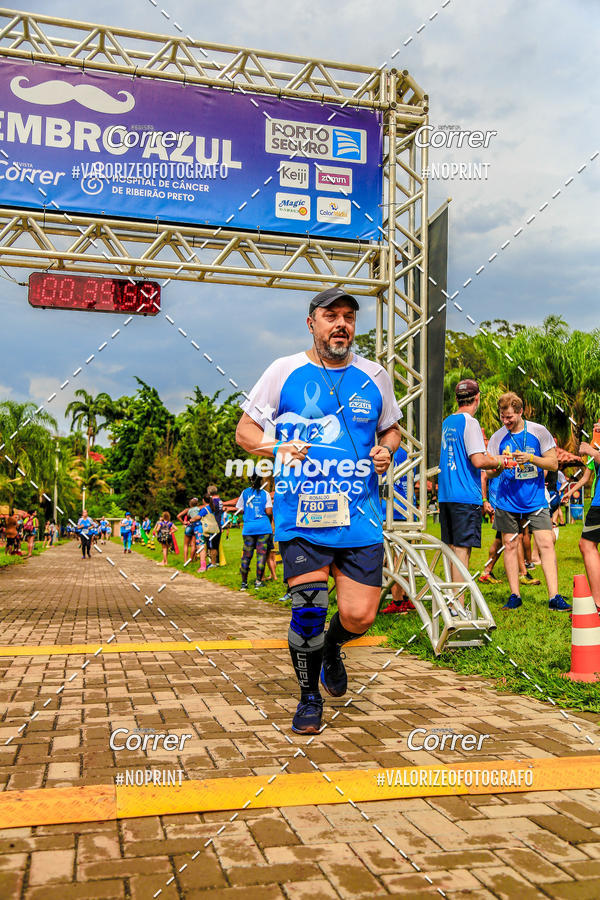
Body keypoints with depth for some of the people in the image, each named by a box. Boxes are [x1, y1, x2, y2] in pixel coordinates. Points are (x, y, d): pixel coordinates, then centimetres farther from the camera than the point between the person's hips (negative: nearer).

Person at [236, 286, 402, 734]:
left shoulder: (375, 376, 10)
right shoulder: (284, 370, 2)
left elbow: (392, 428, 25)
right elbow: (245, 430, 7)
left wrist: (387, 449, 2)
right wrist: (278, 447, -13)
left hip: (361, 516, 2)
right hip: (301, 515, -2)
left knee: (359, 616, -2)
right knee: (309, 611, -8)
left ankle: (332, 647, 35)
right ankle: (309, 695, 19)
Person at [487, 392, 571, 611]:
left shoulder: (539, 432, -2)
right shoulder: (497, 438, 1)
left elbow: (553, 464, -1)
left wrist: (531, 458, -18)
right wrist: (499, 464, -21)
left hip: (535, 500, -1)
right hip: (507, 502, 1)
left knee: (546, 544, -8)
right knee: (510, 546, 4)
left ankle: (554, 597, -5)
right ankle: (515, 596, 14)